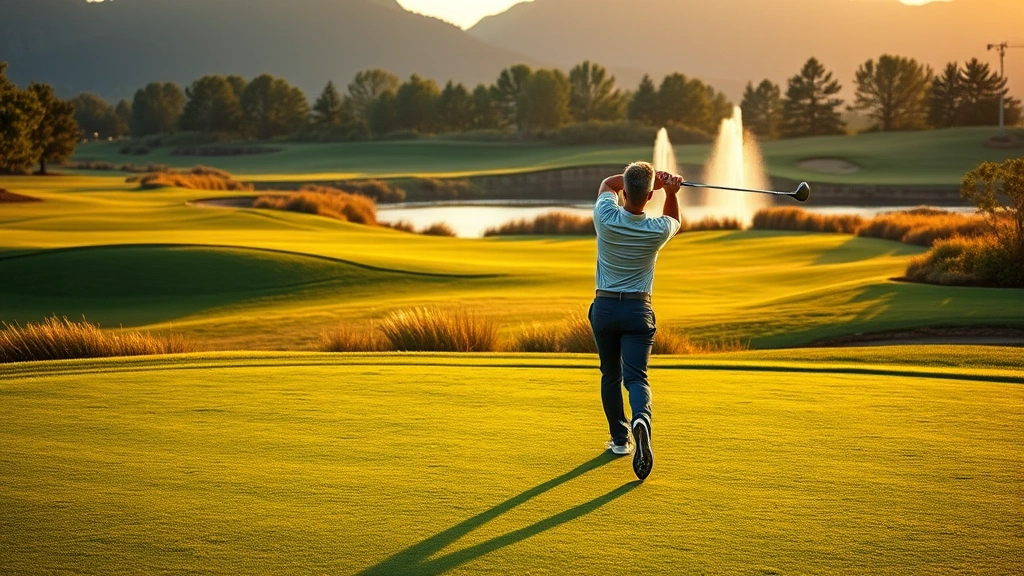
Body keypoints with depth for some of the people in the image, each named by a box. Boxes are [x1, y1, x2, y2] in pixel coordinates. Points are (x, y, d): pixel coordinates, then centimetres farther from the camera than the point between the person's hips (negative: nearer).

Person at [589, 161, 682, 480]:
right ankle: (641, 420, -37)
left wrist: (653, 176, 1)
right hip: (638, 309, -1)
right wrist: (670, 190, -2)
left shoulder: (606, 217, -14)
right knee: (636, 377, -8)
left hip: (604, 307, 1)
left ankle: (620, 438, 23)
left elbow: (608, 183, 9)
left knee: (611, 375, 18)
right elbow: (674, 219, 17)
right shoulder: (658, 230, -11)